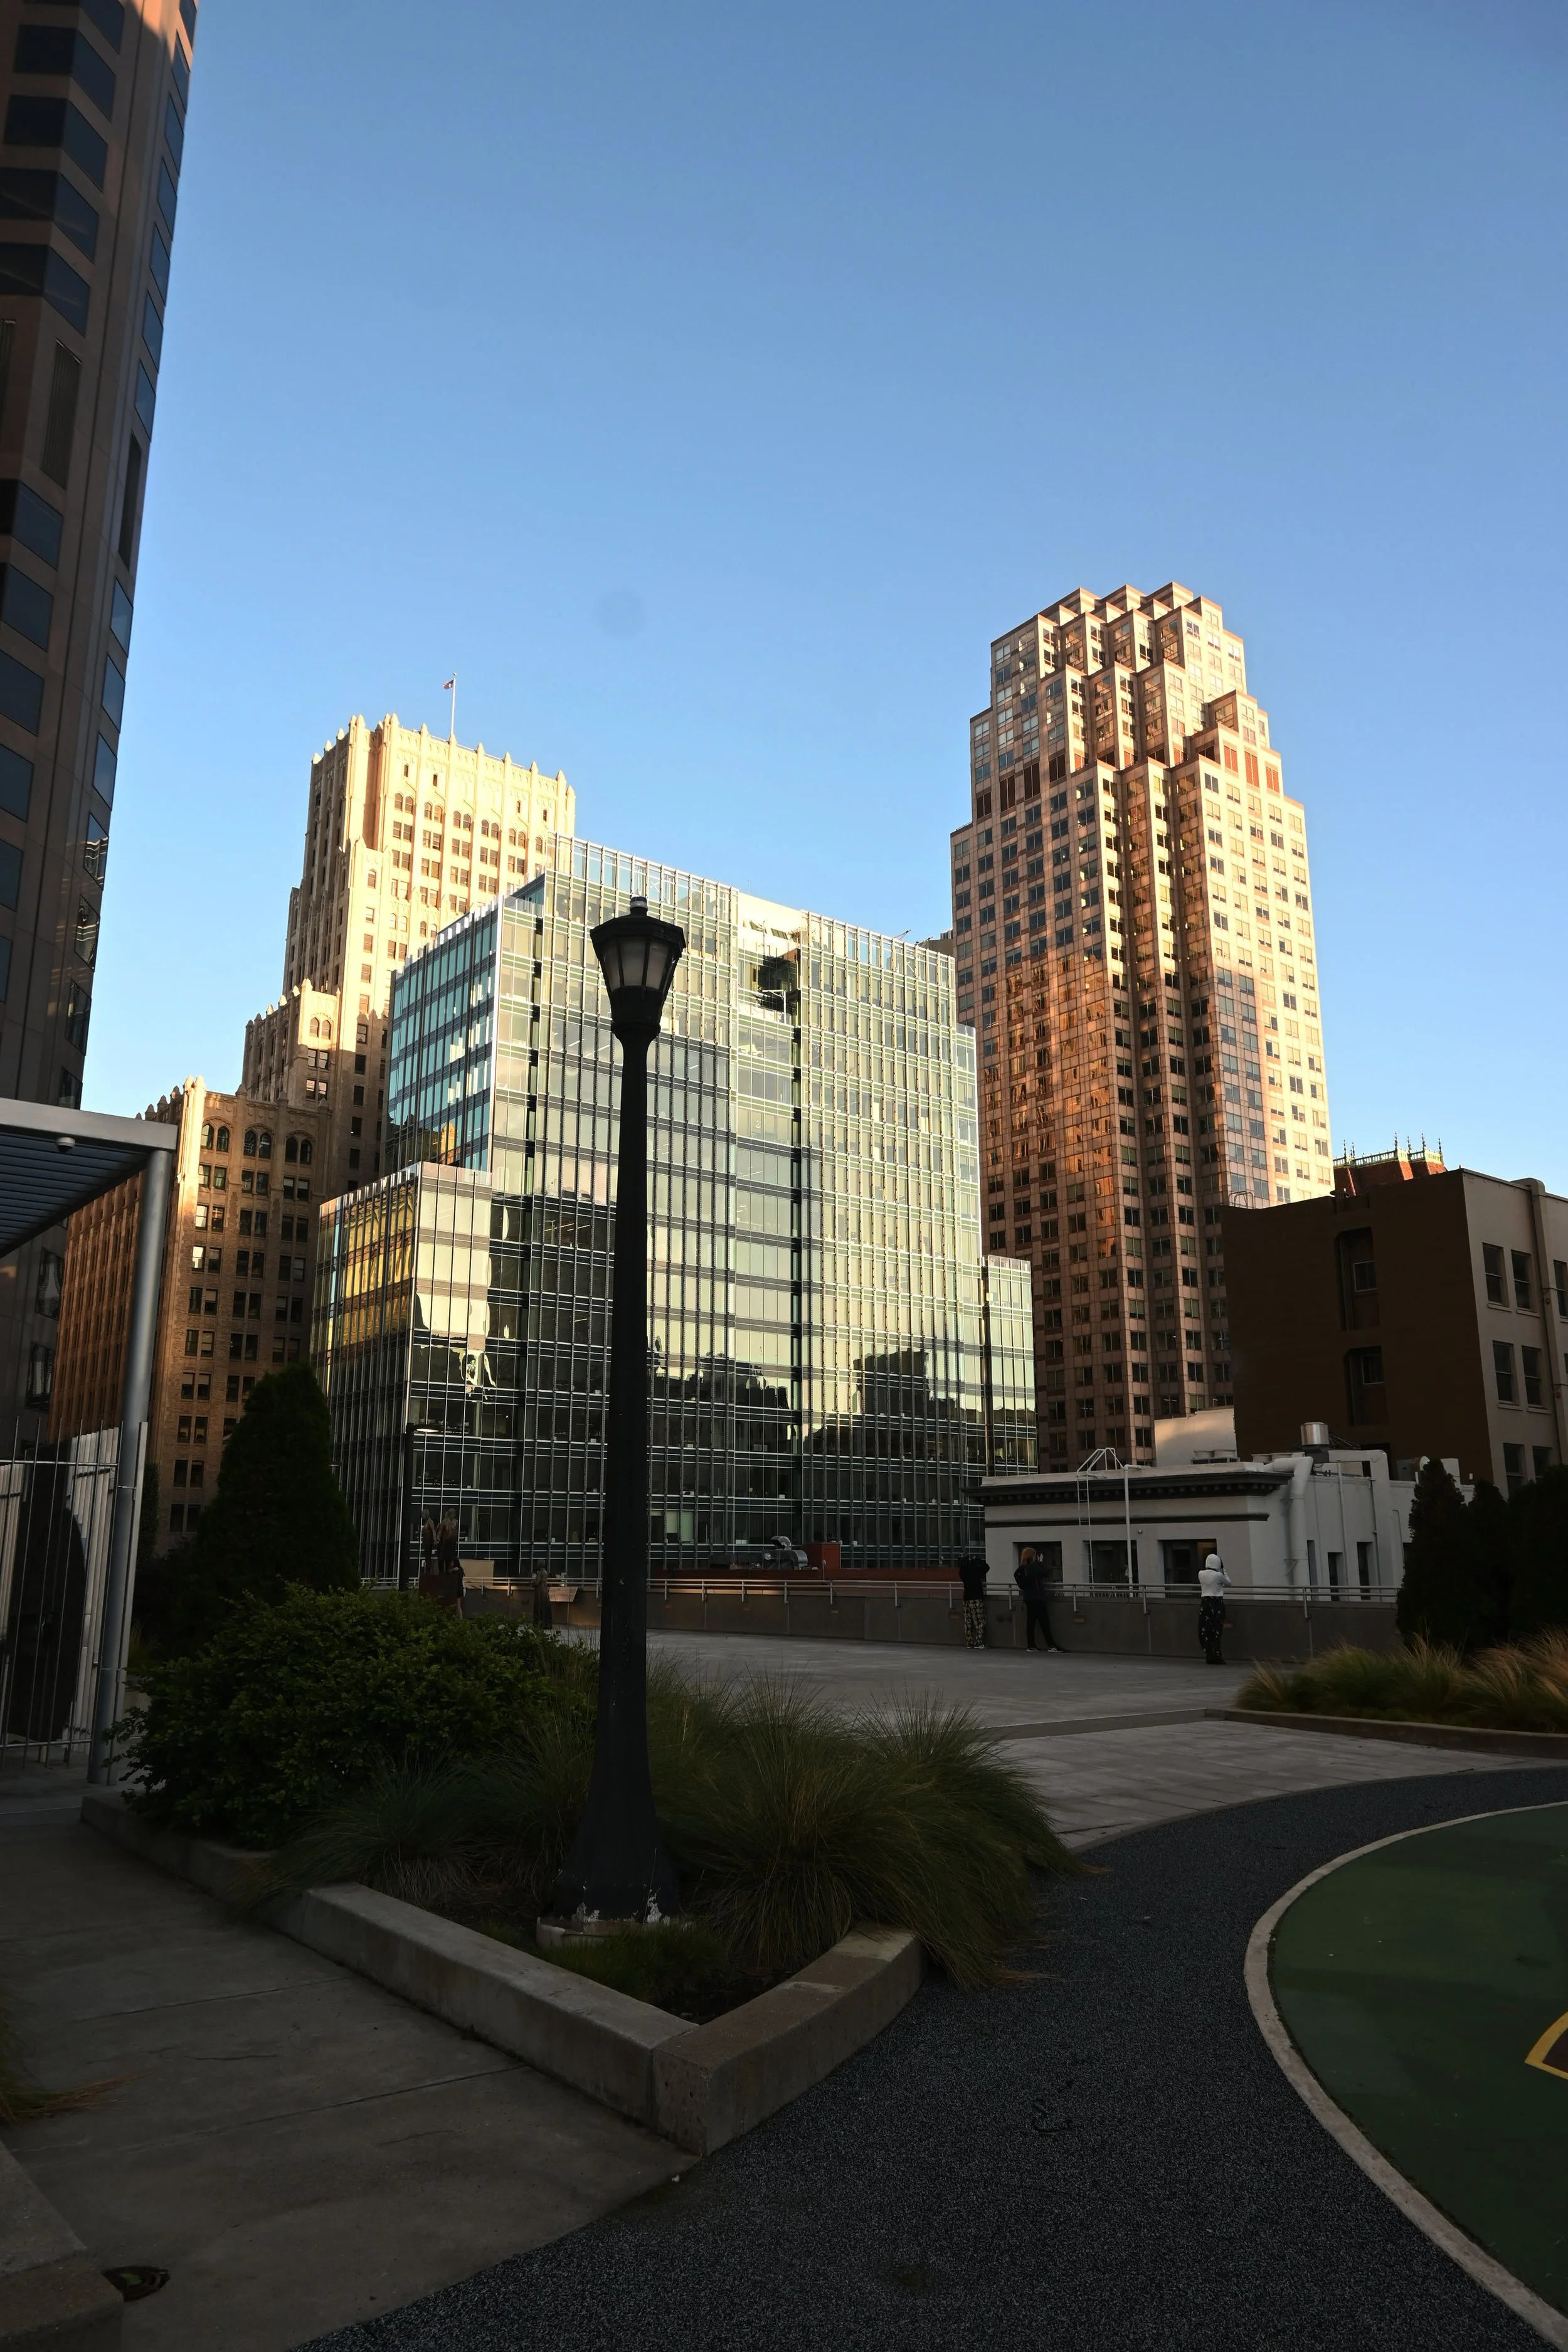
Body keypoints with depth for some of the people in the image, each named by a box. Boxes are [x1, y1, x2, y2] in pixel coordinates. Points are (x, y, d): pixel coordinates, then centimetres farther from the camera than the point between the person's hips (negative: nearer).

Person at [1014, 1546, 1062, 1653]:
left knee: (1031, 1621, 9)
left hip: (1028, 1598, 8)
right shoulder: (1033, 1567, -17)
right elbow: (1044, 1573, -10)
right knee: (1044, 1621, -3)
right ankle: (1051, 1645, -1)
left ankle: (1031, 1645, 7)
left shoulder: (1022, 1569, 6)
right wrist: (1041, 1562, 2)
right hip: (1037, 1598, -8)